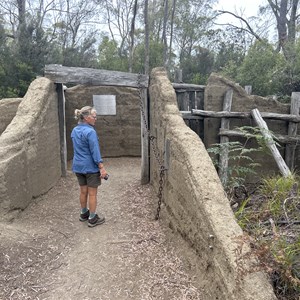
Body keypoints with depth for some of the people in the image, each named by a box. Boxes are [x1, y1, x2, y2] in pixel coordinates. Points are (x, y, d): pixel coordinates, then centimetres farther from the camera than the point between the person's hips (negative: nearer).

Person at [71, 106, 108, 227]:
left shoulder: (74, 130, 6)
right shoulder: (90, 132, -19)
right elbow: (95, 151, -21)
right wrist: (102, 168, -18)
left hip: (78, 166, 8)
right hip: (90, 167, -7)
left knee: (83, 191, 19)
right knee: (92, 193, 4)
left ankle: (84, 214, 33)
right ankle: (92, 219, 14)